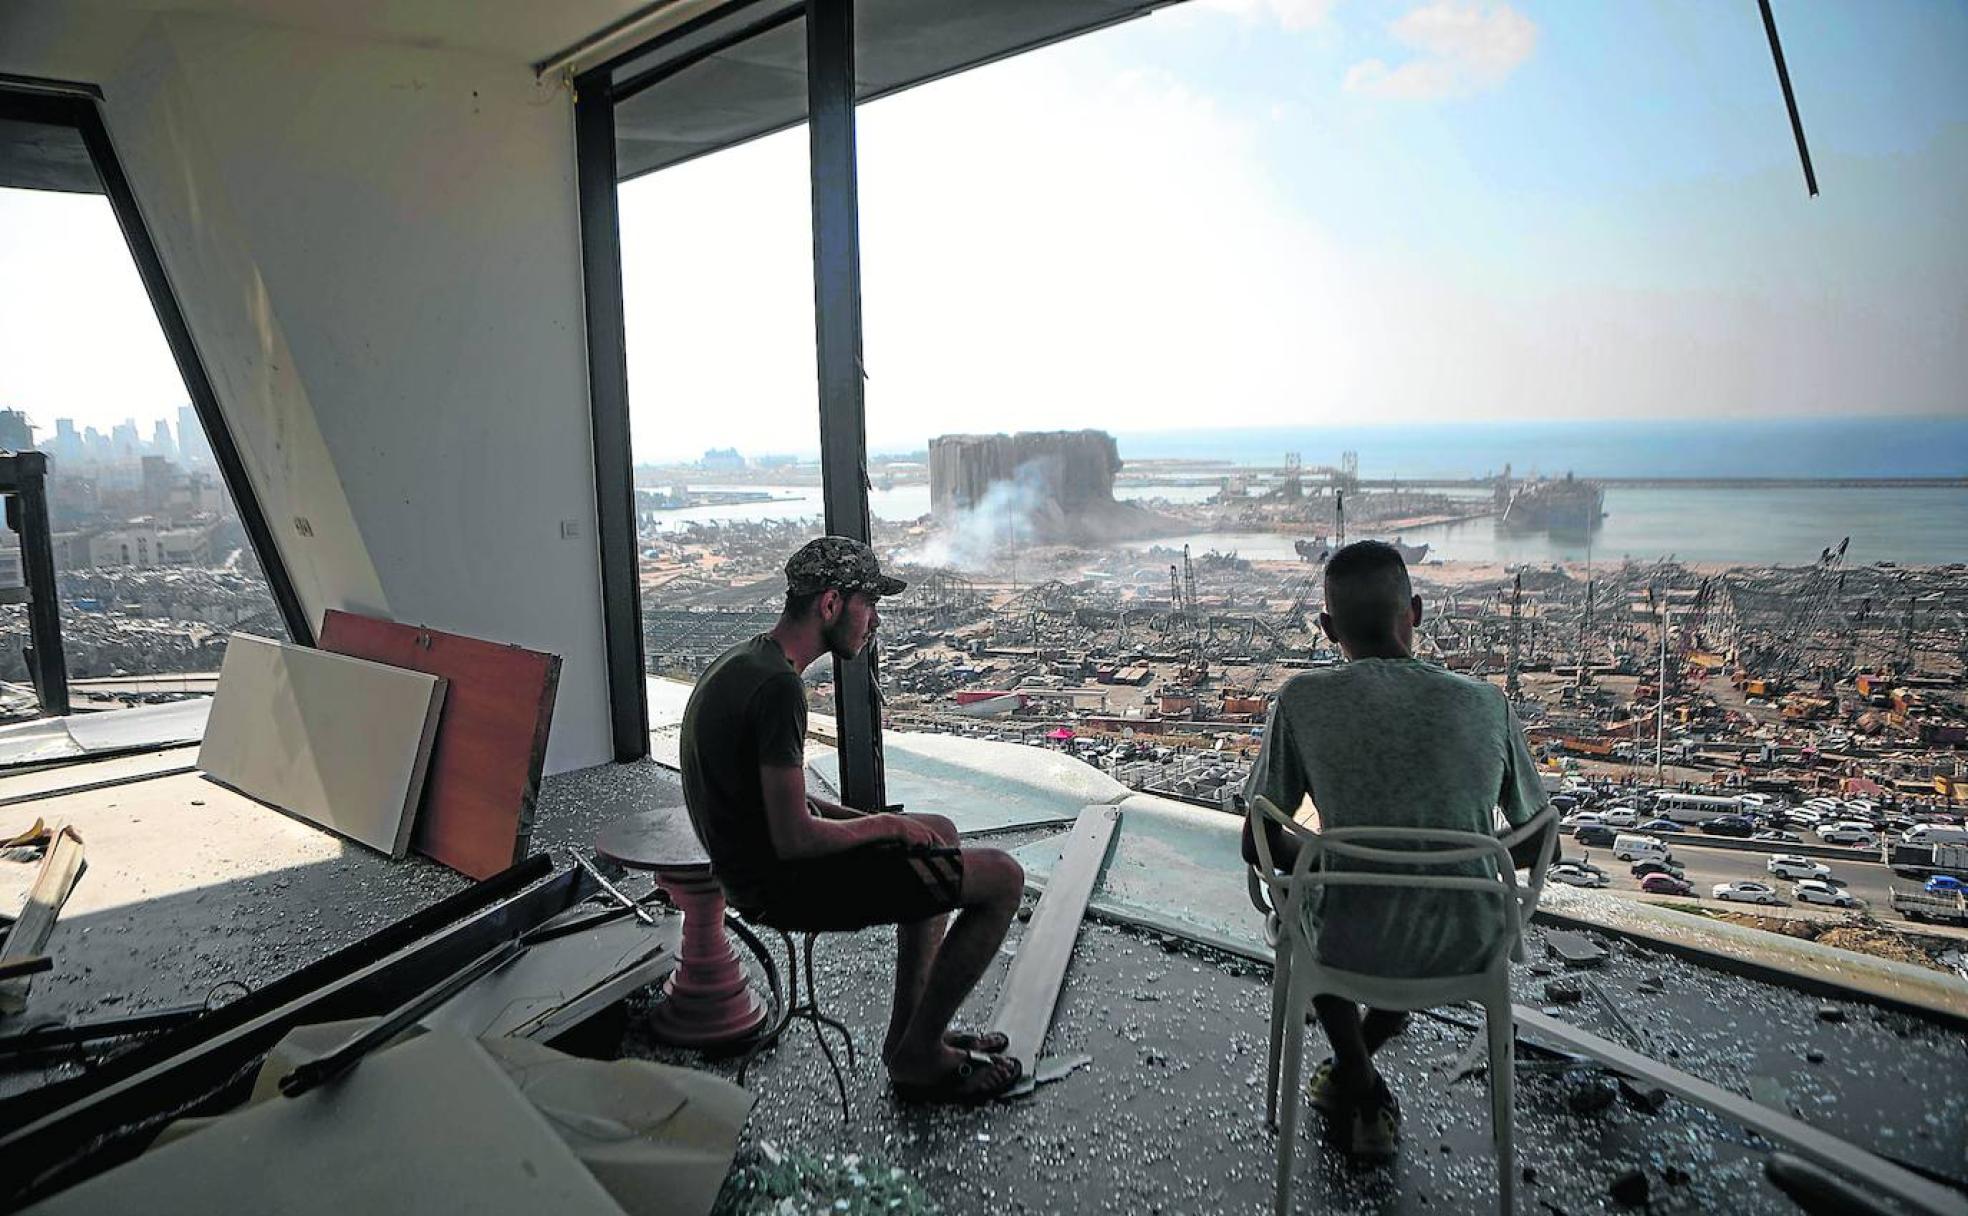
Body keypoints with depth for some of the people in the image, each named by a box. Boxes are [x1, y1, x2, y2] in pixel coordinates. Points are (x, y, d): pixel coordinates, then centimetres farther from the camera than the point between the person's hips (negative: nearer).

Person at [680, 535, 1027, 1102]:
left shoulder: (740, 661, 7)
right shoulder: (778, 685, -26)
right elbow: (794, 838, -28)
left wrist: (854, 817, 8)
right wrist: (886, 826, -11)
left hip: (756, 865, 10)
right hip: (786, 886, -10)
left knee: (941, 833, 26)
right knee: (1003, 878, -7)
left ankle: (910, 1032, 27)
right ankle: (919, 1056, 7)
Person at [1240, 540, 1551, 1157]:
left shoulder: (1303, 701, -13)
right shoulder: (1486, 703, -6)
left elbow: (1259, 846, -7)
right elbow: (1535, 846, 4)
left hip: (1353, 947, -2)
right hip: (1465, 948, 2)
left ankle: (1364, 1091, 31)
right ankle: (1351, 1072, 45)